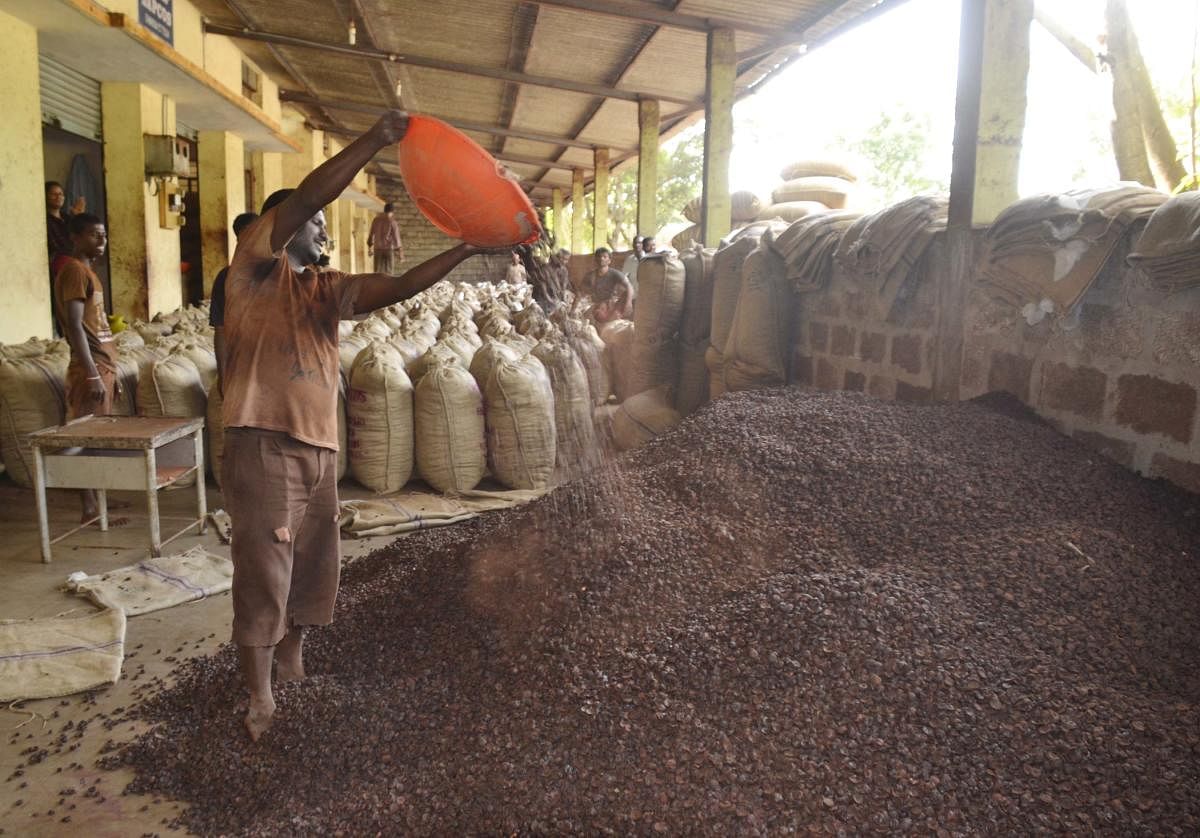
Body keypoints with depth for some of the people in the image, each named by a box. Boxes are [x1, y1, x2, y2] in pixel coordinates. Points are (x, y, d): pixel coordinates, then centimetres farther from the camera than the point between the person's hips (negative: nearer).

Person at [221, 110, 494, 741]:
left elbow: (398, 287, 6)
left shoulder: (326, 289, 17)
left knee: (313, 571, 17)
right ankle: (259, 701, 12)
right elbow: (306, 196, -16)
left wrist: (466, 250, -2)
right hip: (263, 446, -7)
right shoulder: (254, 267, -2)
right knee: (263, 575, -1)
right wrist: (374, 141, -20)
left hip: (319, 447, 7)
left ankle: (292, 665, 37)